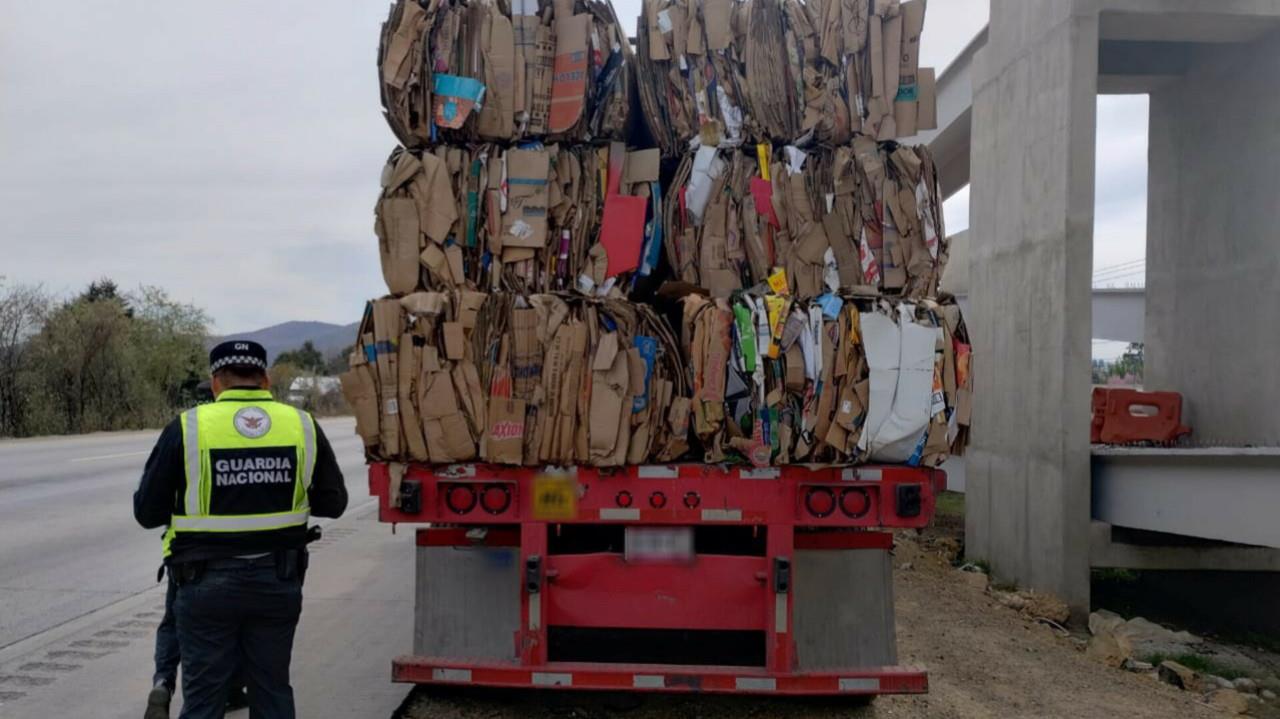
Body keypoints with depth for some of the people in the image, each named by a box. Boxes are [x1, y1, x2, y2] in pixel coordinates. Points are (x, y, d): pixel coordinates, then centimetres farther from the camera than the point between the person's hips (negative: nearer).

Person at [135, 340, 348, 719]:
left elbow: (147, 512, -3)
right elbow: (333, 502, 5)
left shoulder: (187, 428, -8)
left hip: (208, 583, -2)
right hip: (279, 580, 2)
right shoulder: (303, 426, -2)